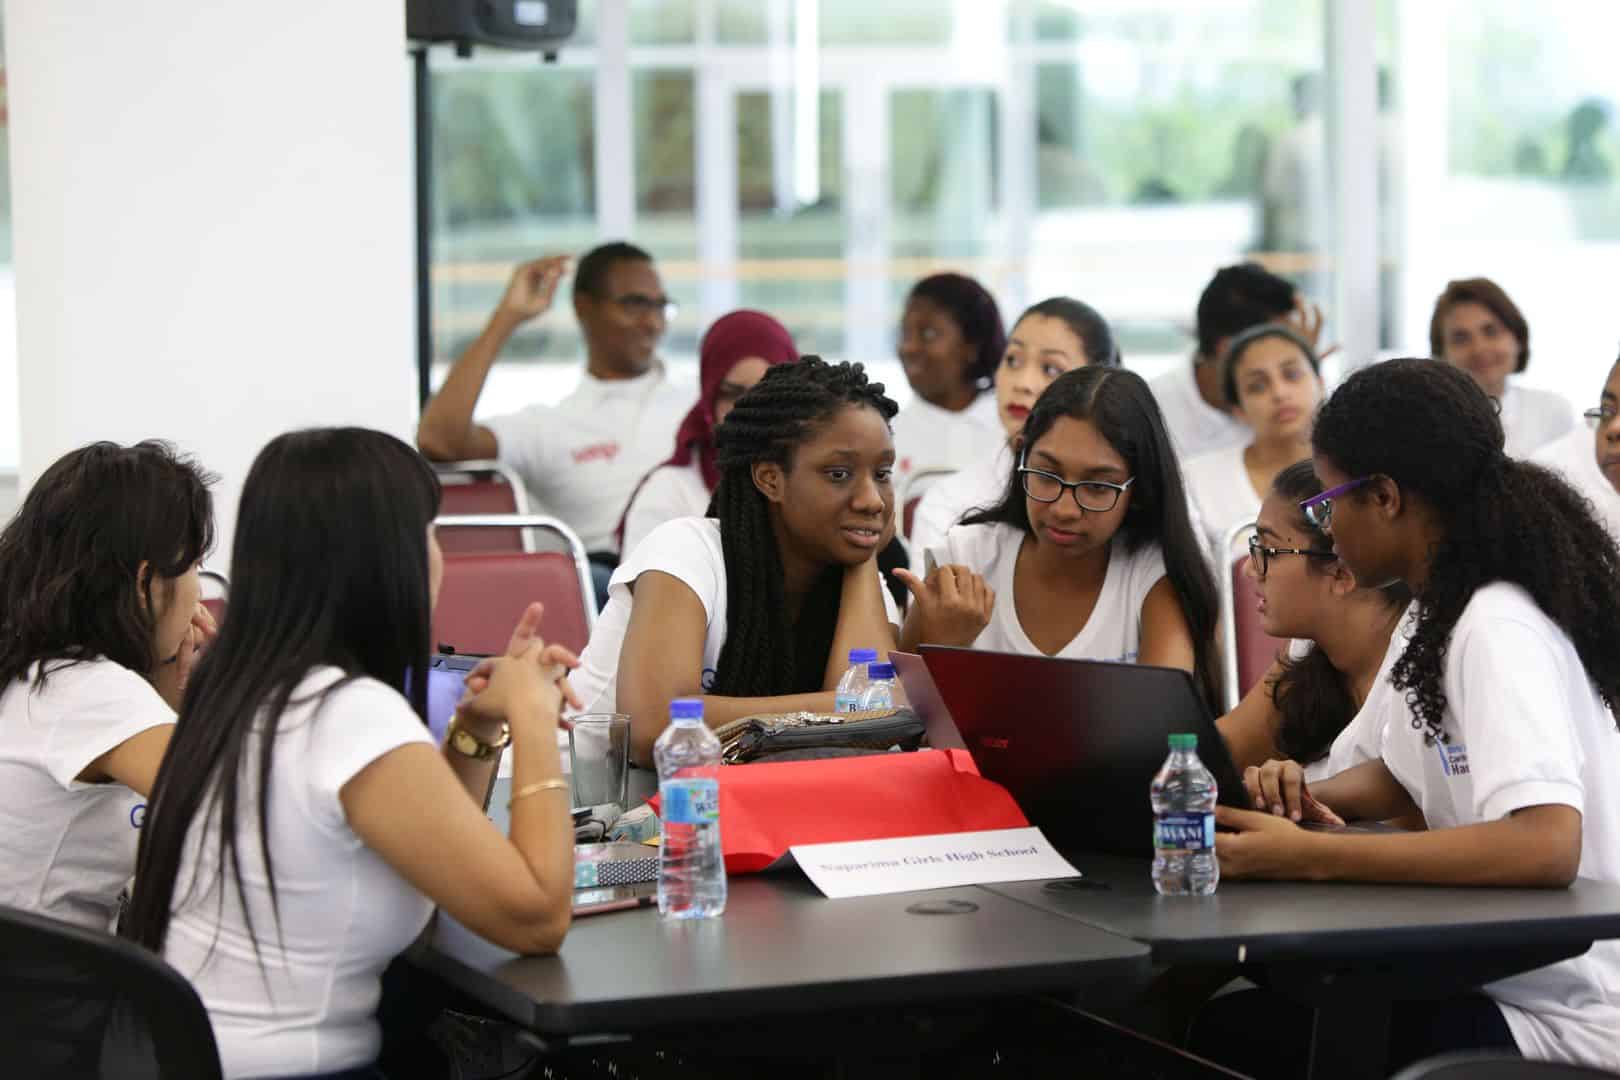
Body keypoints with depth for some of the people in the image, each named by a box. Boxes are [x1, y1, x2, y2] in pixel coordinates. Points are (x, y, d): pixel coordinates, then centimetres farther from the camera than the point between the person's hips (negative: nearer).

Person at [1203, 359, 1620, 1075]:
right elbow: (1402, 775, 22)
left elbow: (1546, 845, -34)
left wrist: (1308, 856, -32)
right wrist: (1312, 799, -1)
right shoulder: (1444, 615, 9)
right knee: (1221, 1012, 5)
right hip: (1492, 976, 9)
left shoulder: (1497, 631, -20)